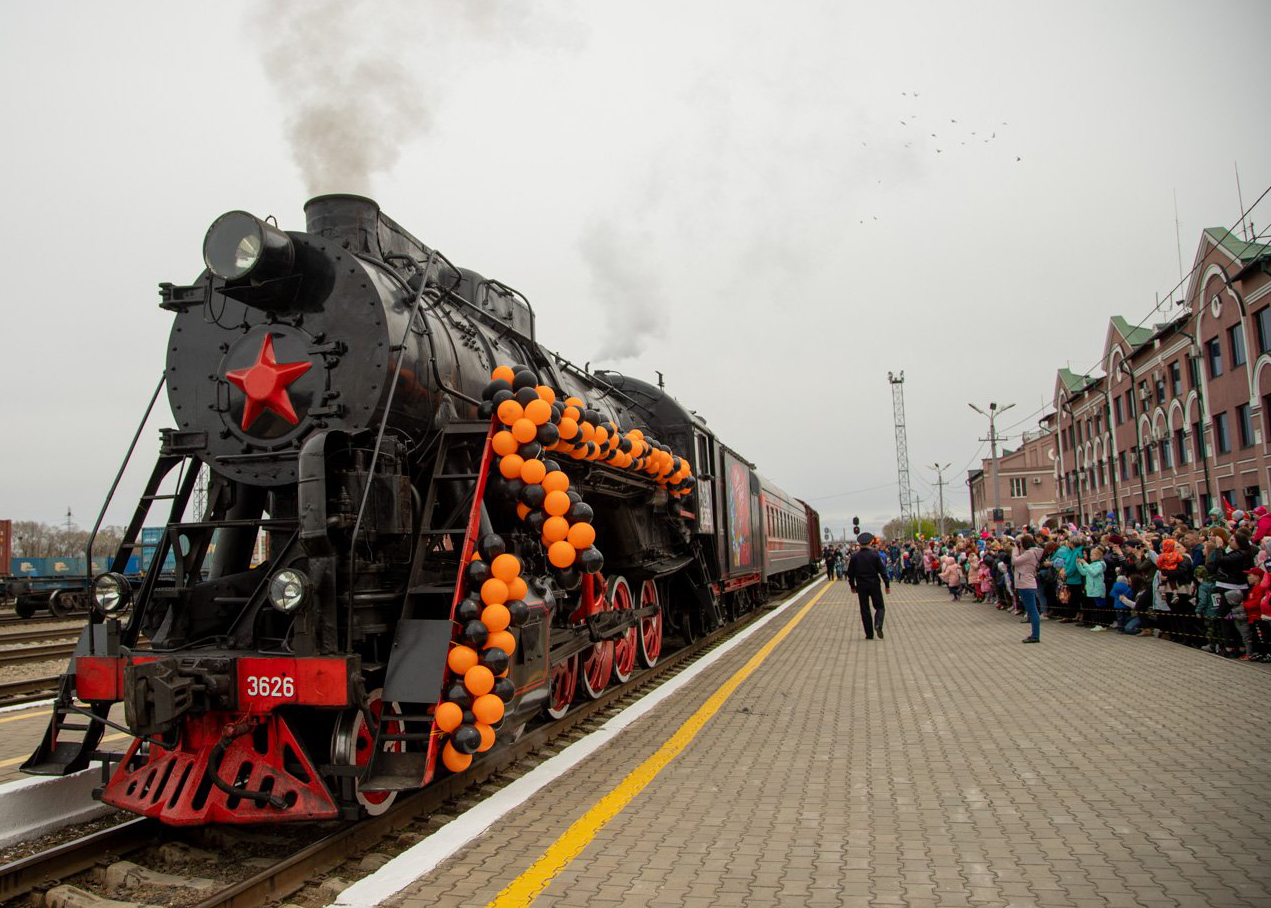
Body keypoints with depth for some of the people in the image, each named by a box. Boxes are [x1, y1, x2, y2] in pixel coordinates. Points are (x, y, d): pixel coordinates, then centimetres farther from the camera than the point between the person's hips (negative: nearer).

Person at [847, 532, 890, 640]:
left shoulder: (855, 557, -2)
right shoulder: (875, 555, -7)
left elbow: (850, 573, 3)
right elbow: (882, 571, -5)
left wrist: (853, 586, 14)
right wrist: (887, 585, 2)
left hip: (861, 586, 2)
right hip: (874, 585, -2)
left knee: (864, 610, 8)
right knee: (880, 607, 10)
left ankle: (869, 634, 6)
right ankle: (878, 625, -16)